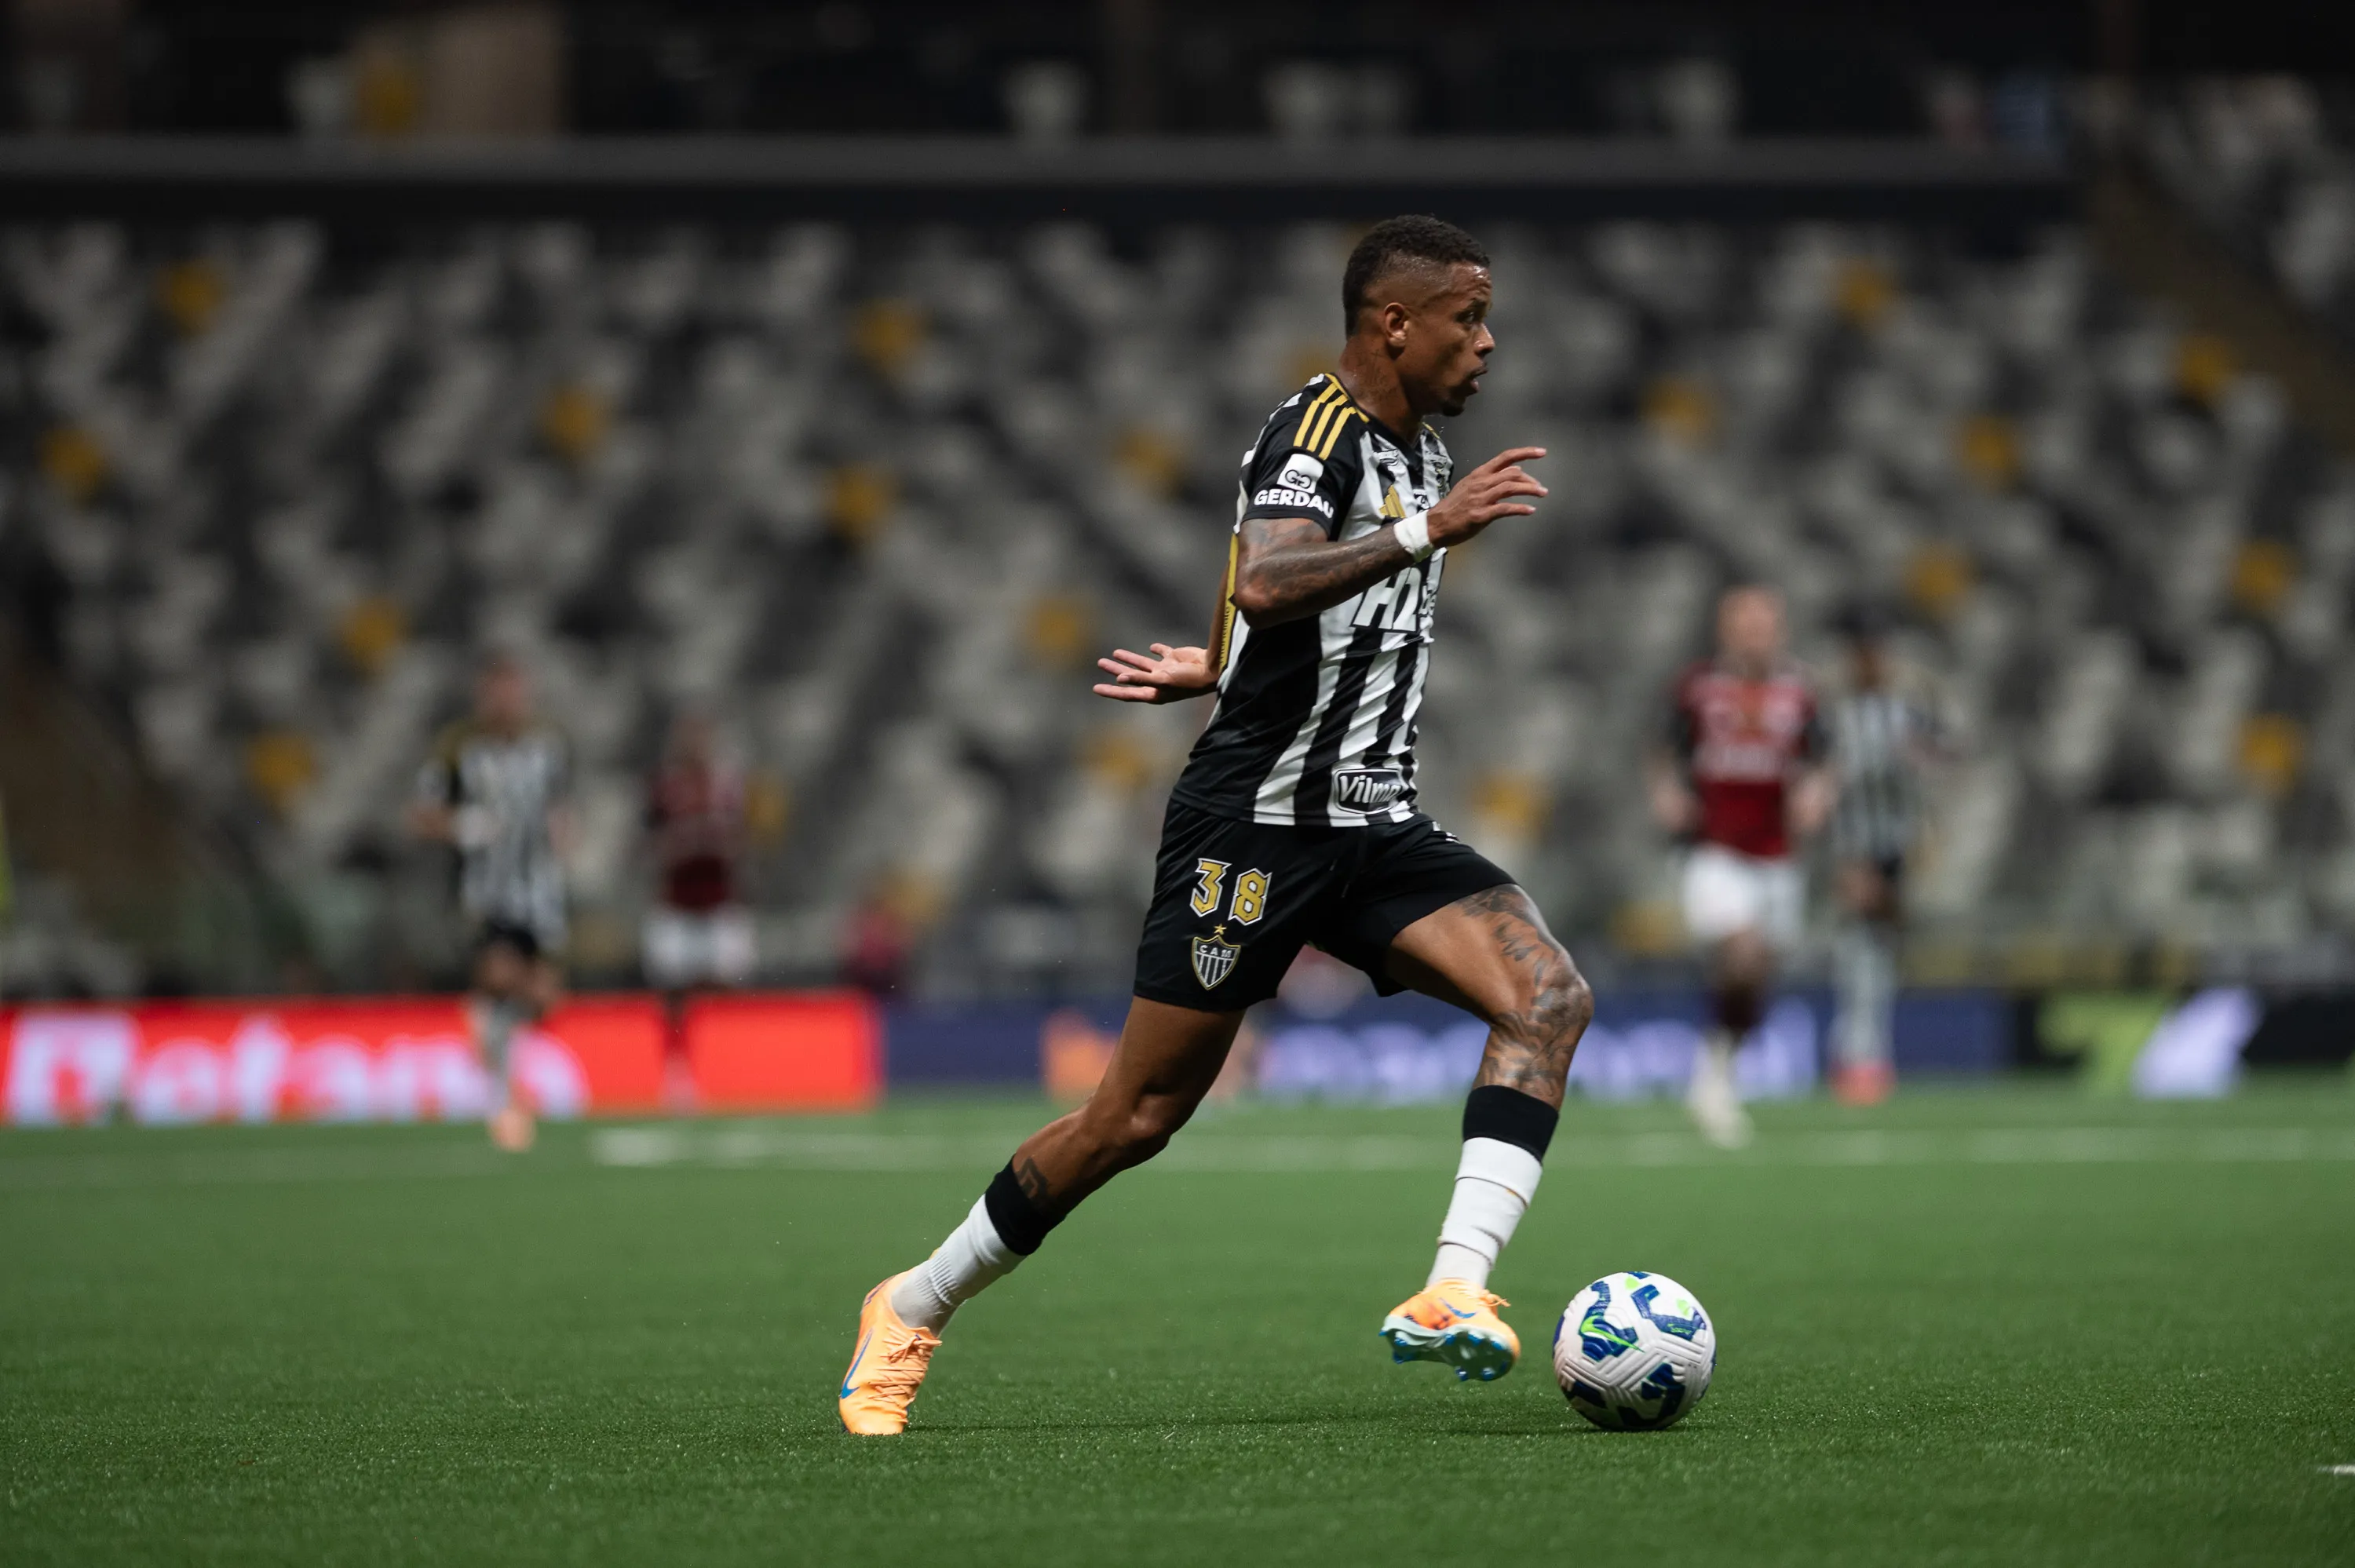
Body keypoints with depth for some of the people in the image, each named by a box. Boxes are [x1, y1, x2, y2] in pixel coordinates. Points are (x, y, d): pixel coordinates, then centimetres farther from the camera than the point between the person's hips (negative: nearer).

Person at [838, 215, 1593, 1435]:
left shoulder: (1419, 453, 15)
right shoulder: (1315, 432, -13)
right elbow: (1269, 586, -33)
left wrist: (1213, 670, 30)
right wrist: (1428, 530, -36)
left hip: (1373, 828, 8)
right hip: (1255, 819, -8)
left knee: (1549, 997, -17)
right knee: (1137, 1118, -2)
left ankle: (1451, 1294, -28)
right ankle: (912, 1311, 17)